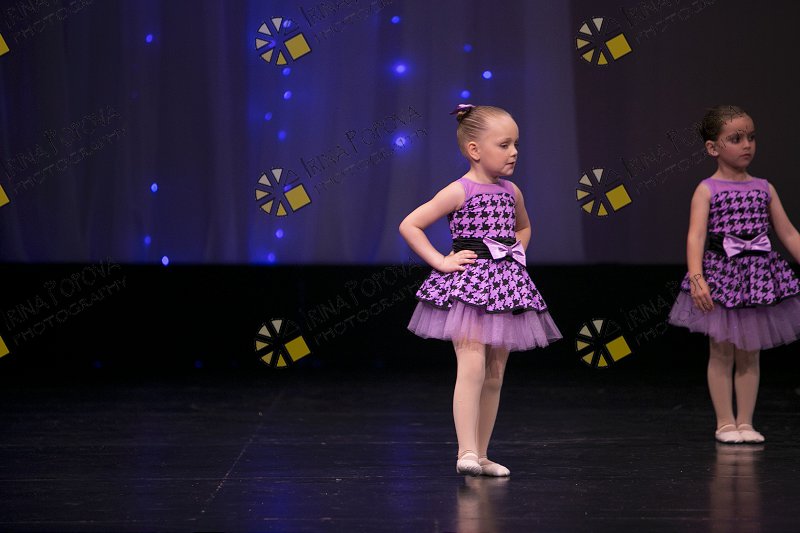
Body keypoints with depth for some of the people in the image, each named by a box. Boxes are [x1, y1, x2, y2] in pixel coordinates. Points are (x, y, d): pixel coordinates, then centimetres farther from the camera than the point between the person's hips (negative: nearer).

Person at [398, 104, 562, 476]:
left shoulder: (511, 192, 11)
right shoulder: (459, 191, -8)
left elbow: (523, 227, 33)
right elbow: (409, 226, -9)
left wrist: (516, 254, 15)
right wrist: (441, 261, -12)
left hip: (505, 287, 7)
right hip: (468, 286, -7)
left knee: (495, 376, 8)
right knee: (472, 367, -18)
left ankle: (481, 455, 15)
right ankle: (466, 453, -19)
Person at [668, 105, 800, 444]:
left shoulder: (764, 189, 7)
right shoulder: (707, 190, -6)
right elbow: (696, 236, -17)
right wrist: (696, 278, -31)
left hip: (758, 279, 4)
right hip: (720, 277, -4)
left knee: (749, 355, 8)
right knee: (721, 353, 4)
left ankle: (745, 422, 15)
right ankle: (725, 423, 10)